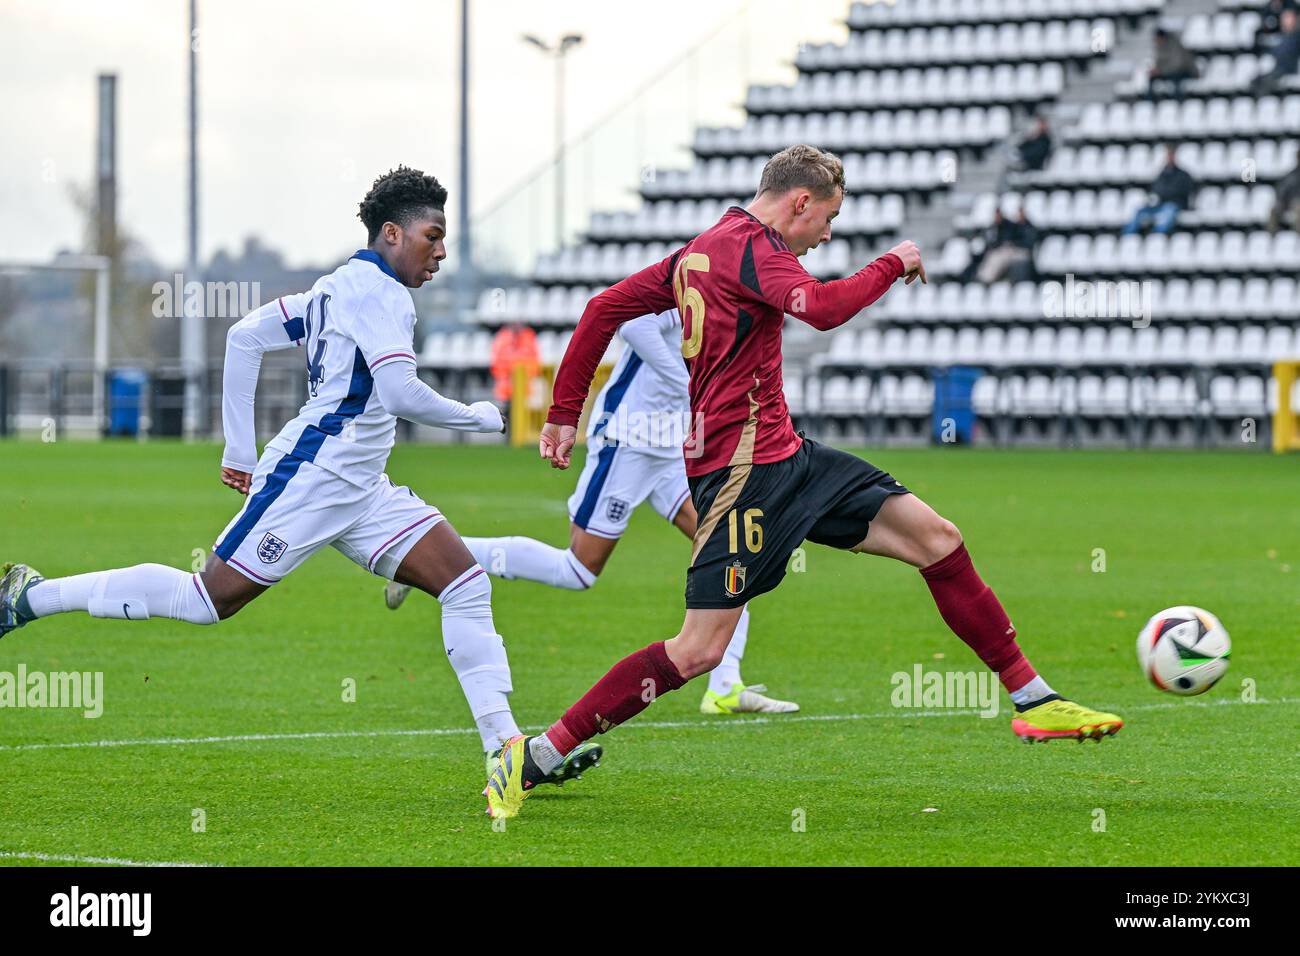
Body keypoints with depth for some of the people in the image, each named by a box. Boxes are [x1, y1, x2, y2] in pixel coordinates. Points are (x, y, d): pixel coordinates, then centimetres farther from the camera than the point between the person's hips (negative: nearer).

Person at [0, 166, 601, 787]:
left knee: (467, 585, 0)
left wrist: (239, 447, 19)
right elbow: (401, 393, -23)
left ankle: (507, 748, -5)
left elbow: (246, 336, 18)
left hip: (360, 491, 10)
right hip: (310, 477, -10)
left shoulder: (340, 287, 17)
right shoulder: (378, 292, -12)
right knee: (206, 601, -6)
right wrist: (476, 417, -7)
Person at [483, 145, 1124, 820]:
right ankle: (536, 757, -9)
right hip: (742, 465, -11)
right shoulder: (751, 245, -12)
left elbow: (605, 308, 19)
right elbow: (822, 308, -29)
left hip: (784, 457, 11)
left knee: (935, 538, 7)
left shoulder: (702, 250, 17)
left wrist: (565, 413, 19)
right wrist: (893, 265, -12)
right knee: (700, 649, -14)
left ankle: (1033, 700, 15)